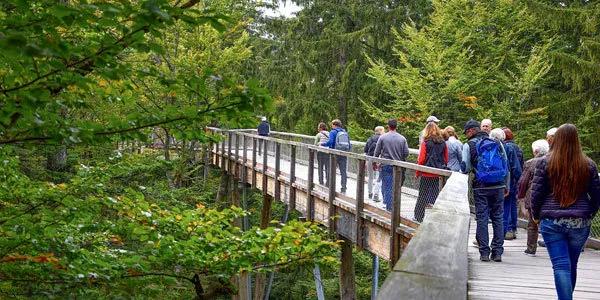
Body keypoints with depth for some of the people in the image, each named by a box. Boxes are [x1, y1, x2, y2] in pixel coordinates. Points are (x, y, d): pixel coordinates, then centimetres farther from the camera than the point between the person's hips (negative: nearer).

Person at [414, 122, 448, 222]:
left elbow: (421, 159, -9)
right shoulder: (443, 143, 1)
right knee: (434, 194, 10)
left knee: (422, 196, 7)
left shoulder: (426, 143, -10)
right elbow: (446, 159, 6)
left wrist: (418, 172, 0)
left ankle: (418, 217, 13)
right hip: (438, 174, 3)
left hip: (426, 173, -3)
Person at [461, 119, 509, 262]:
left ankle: (484, 252, 1)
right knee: (498, 218, 8)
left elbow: (465, 168, -3)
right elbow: (506, 166, 13)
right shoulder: (497, 143, 11)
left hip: (481, 187, -3)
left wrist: (468, 168, 21)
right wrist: (506, 186, 18)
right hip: (498, 186, 3)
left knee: (482, 218, 2)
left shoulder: (469, 145, -1)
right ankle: (498, 251, 7)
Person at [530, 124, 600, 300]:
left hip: (551, 221, -2)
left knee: (561, 266, -4)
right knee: (572, 266, 16)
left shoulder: (545, 163, -4)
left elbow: (536, 193, -3)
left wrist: (536, 215, 11)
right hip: (580, 223, 2)